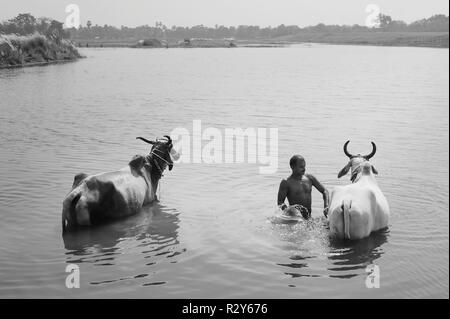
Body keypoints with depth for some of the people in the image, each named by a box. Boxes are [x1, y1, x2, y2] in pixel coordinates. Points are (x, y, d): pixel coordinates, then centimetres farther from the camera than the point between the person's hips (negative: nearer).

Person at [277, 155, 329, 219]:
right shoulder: (286, 183, 0)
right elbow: (280, 202, -4)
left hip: (309, 217, 7)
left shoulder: (310, 178, 12)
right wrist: (286, 209, -27)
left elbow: (324, 191, 18)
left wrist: (326, 206, 1)